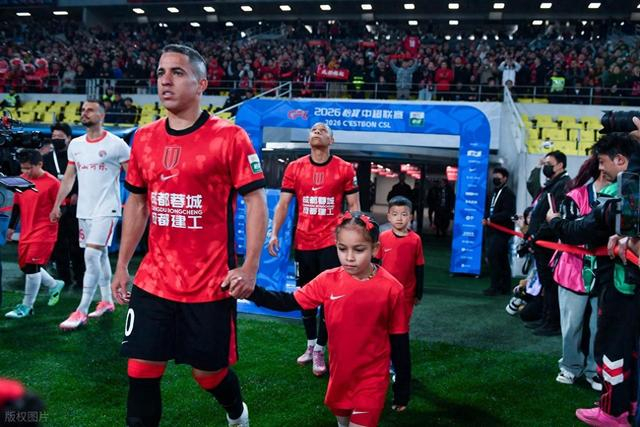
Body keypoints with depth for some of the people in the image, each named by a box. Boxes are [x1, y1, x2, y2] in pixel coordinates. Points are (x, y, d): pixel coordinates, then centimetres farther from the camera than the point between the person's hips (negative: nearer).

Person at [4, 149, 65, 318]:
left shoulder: (52, 182, -13)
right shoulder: (22, 179, 7)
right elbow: (17, 204, 16)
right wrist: (11, 226, 17)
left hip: (44, 230, -7)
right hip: (26, 231, 7)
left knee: (32, 265, -10)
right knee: (24, 265, 13)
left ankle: (26, 306, 1)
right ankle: (54, 285, 35)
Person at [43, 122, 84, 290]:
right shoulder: (47, 158, 12)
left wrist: (78, 194, -13)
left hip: (74, 206, -4)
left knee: (76, 243, -1)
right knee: (59, 244, 8)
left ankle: (79, 278, 8)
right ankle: (64, 279, 17)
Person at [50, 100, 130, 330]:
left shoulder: (116, 144, -8)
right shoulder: (75, 144, 10)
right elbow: (68, 177, 16)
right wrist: (57, 205, 13)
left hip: (106, 209, -6)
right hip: (84, 210, 6)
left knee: (91, 255, -13)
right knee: (100, 255, 15)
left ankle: (81, 311, -9)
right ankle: (107, 301, 27)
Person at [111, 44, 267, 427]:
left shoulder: (230, 137, -10)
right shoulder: (144, 138, 6)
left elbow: (256, 201, -9)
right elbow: (136, 205, 14)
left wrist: (250, 266, -16)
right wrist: (122, 265, 13)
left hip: (211, 284, -4)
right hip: (153, 282, 4)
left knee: (209, 371, 11)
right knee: (142, 370, 5)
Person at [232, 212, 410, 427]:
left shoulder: (391, 289, -16)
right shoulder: (328, 280, -9)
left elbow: (400, 341, -8)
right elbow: (289, 302, -8)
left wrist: (402, 387, -2)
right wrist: (252, 291, -25)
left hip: (372, 379, -4)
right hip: (339, 374, 4)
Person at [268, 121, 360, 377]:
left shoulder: (344, 169, -1)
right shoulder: (294, 168, 3)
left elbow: (353, 205, 3)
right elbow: (283, 203, 3)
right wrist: (274, 233, -7)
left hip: (331, 241, -2)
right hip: (303, 242, 2)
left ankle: (319, 351, 9)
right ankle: (310, 345, 27)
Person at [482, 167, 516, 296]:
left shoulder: (508, 193, -9)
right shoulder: (496, 193, 19)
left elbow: (508, 213, -20)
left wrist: (491, 219, -20)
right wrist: (487, 220, 5)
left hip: (501, 231, -9)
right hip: (493, 231, 9)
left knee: (493, 256, -14)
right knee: (501, 259, 11)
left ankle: (495, 286, -9)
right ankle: (505, 287, 16)